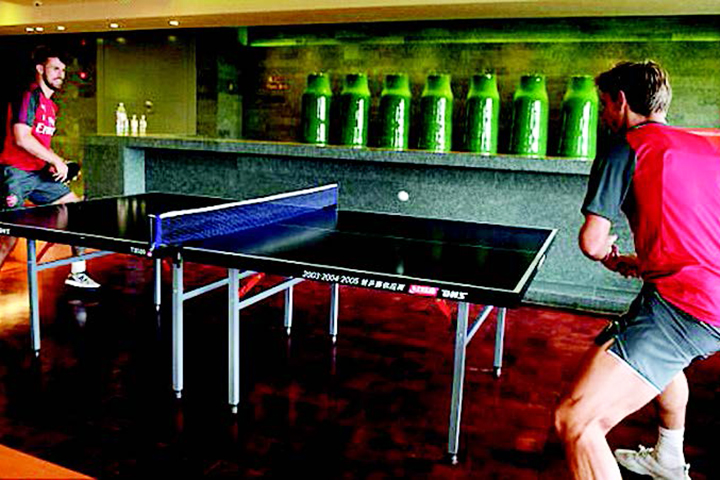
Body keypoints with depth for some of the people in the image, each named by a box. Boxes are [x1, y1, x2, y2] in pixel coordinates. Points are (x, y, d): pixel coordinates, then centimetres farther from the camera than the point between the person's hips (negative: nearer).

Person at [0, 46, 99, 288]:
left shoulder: (51, 105, 16)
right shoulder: (29, 96, -11)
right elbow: (21, 138, -21)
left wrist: (53, 165, 10)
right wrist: (57, 160, -18)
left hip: (40, 174, 9)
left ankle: (77, 273, 15)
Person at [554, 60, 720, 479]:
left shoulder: (625, 148, -3)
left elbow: (591, 243, -6)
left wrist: (610, 257, 16)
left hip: (681, 307, -9)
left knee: (575, 421, -14)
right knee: (660, 355, 41)